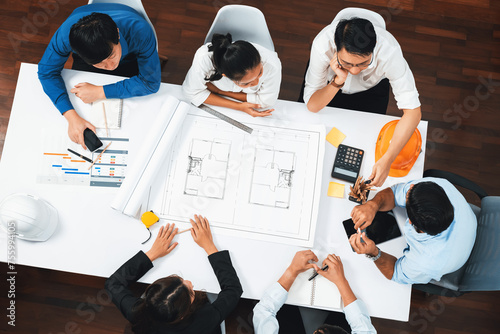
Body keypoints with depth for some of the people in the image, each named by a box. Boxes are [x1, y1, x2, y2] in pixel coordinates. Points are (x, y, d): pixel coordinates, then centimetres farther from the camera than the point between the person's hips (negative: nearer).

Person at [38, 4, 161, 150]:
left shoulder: (140, 31, -45)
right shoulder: (66, 33, -40)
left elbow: (151, 82, -34)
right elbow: (46, 71, -26)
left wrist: (100, 92, -35)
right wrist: (72, 116, -41)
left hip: (130, 58, -1)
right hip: (86, 56, 2)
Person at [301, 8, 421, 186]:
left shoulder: (389, 51, -41)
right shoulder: (322, 45, -40)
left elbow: (413, 111, -38)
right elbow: (312, 105, -30)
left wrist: (387, 159, -48)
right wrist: (338, 81, -49)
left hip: (371, 88, 0)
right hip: (330, 82, 0)